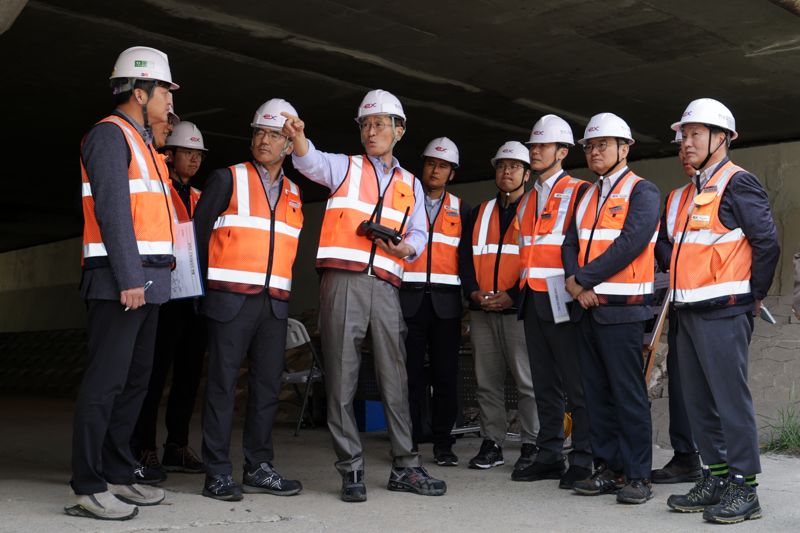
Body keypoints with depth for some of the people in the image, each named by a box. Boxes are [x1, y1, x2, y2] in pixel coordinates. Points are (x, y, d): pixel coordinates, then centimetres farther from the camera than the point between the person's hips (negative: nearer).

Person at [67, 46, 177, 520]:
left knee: (136, 380, 11)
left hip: (148, 280, 10)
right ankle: (86, 488, -4)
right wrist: (128, 277, -20)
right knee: (106, 380, -9)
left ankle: (118, 475, 18)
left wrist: (156, 270, 12)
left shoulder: (143, 143, 22)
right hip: (121, 279, -10)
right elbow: (112, 210, -15)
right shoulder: (111, 135, -5)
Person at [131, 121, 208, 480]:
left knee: (189, 372, 8)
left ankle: (177, 447, 17)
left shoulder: (199, 198, 21)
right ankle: (144, 451, 1)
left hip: (195, 295, 7)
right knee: (154, 373, -6)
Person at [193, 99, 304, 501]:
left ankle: (259, 468, 16)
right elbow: (200, 229, 1)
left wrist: (282, 287, 10)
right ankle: (218, 472, 3)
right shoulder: (227, 179, 2)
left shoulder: (294, 193, 16)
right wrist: (210, 283, 4)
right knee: (222, 384, -3)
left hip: (275, 303, 5)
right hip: (231, 300, -5)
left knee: (267, 386, 7)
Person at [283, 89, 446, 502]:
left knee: (395, 380, 4)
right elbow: (312, 162, -10)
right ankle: (351, 470, 6)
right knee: (341, 379, -2)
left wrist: (404, 248, -7)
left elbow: (419, 236, 16)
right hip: (343, 282, -2)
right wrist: (299, 138, -31)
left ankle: (405, 467, 13)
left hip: (386, 287, 3)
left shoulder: (411, 184, 19)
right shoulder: (345, 166, 10)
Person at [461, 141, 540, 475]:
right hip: (481, 309, 5)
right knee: (487, 382, 7)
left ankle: (531, 446, 3)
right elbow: (467, 257, 15)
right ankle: (491, 444, 15)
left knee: (527, 381, -4)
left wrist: (513, 295, -14)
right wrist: (473, 291, -2)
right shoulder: (480, 213, 19)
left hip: (519, 308, -5)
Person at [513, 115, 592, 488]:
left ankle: (582, 461, 3)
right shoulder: (527, 200, 20)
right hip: (532, 300, 7)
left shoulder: (579, 192, -2)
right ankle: (549, 457, 18)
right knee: (544, 384, 11)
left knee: (576, 383, -3)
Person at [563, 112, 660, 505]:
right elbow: (571, 244, 11)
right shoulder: (587, 196, 19)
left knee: (628, 394, -5)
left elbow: (630, 244, -16)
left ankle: (637, 476, 3)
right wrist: (575, 282, -8)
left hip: (621, 309, -7)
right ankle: (607, 469, 18)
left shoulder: (642, 192, -3)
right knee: (597, 392, 10)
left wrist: (582, 278, -14)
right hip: (587, 307, 7)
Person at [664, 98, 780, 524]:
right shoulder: (689, 193, 18)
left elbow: (767, 242, -11)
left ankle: (743, 489, 3)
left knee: (730, 398, -5)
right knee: (698, 400, 11)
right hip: (689, 311, 9)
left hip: (723, 311, -9)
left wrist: (754, 295, -4)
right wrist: (677, 286, 14)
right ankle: (716, 479, 21)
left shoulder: (737, 182, -7)